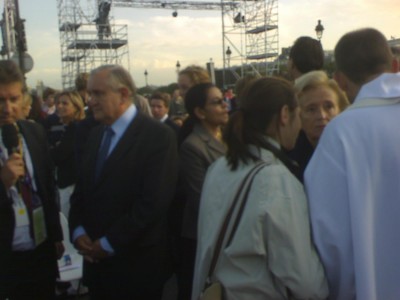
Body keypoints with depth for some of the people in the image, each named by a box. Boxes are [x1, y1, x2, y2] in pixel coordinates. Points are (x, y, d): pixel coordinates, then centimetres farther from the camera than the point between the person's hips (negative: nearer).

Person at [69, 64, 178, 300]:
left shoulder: (158, 136, -14)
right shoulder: (96, 134, 10)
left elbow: (154, 200, -20)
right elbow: (81, 188, 12)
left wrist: (109, 243, -15)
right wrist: (78, 231, -4)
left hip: (136, 264, -6)